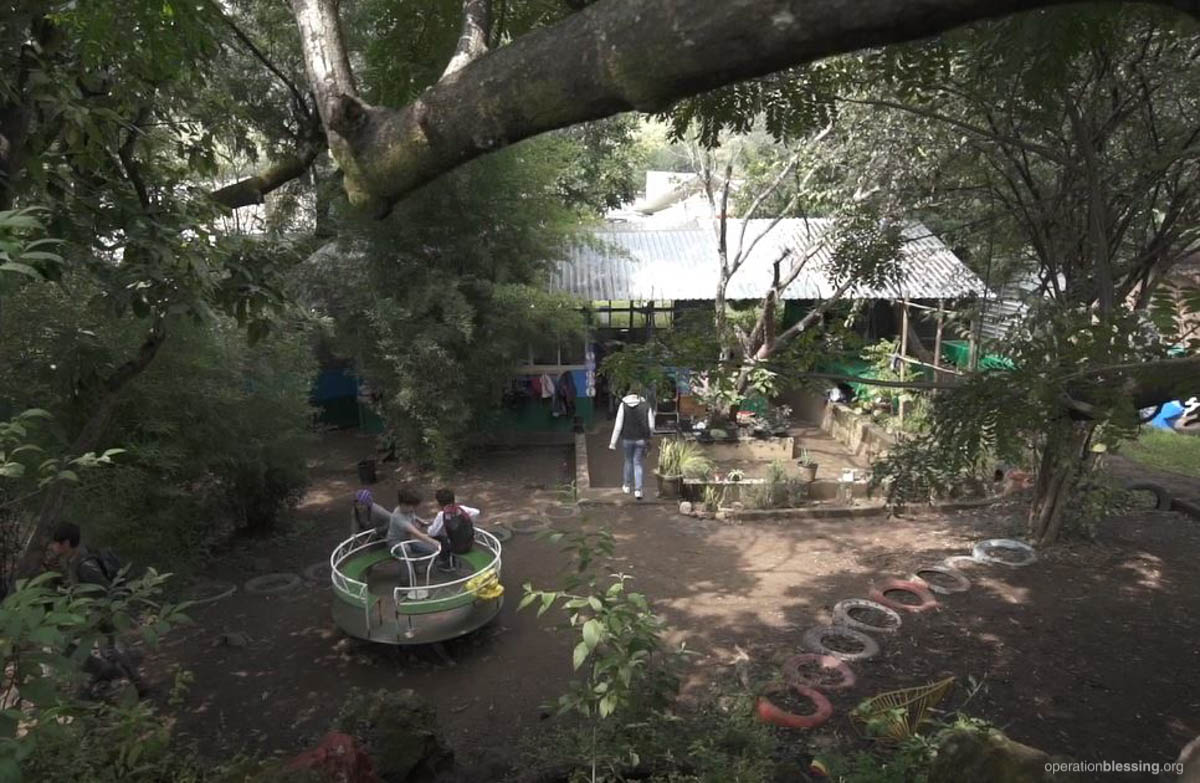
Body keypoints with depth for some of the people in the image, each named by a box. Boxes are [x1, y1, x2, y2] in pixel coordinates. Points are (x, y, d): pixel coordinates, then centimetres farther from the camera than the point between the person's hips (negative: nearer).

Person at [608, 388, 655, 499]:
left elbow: (618, 425, -7)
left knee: (628, 461, 19)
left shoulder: (623, 405, -5)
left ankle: (626, 486, 30)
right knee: (637, 463, 8)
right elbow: (651, 426, -1)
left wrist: (613, 442, -4)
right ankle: (638, 489, 0)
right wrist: (648, 437, 17)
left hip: (627, 439, 0)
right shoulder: (646, 405, -1)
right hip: (641, 439, 0)